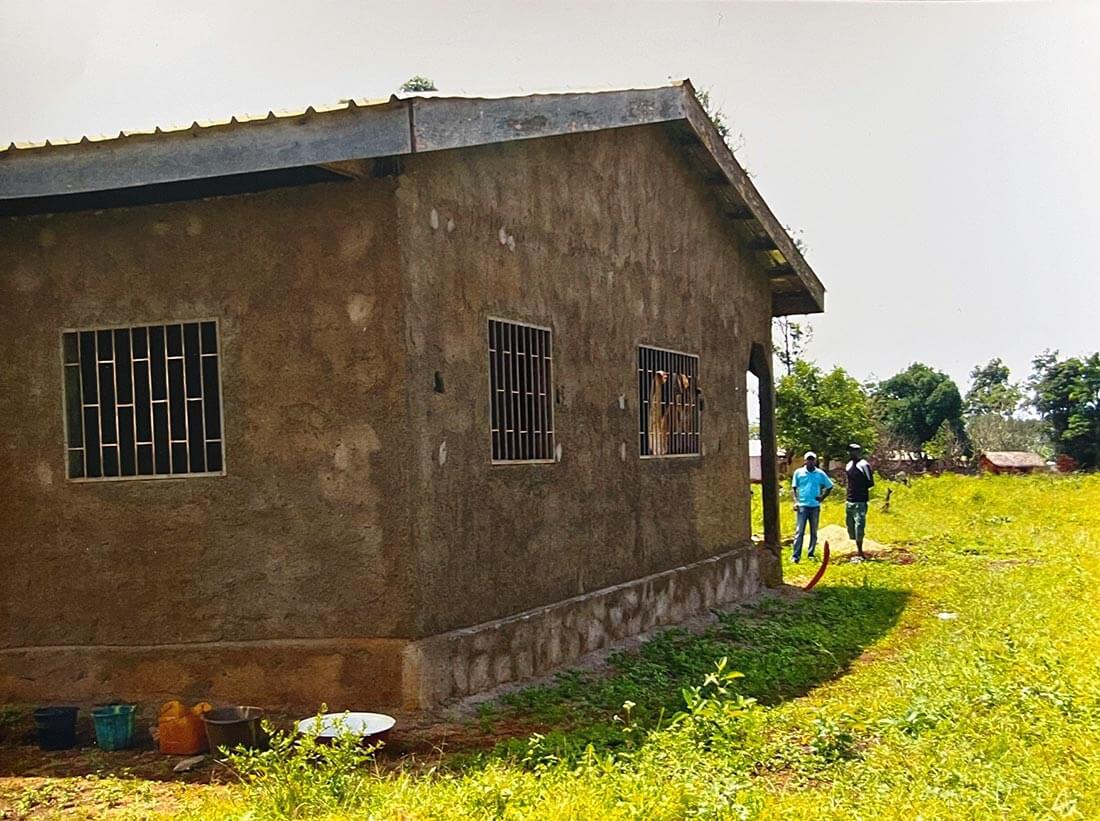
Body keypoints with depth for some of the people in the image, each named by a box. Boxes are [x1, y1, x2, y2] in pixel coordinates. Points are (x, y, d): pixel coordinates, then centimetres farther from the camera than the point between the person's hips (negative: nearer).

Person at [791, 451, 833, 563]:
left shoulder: (820, 473, 4)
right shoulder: (798, 472, 2)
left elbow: (829, 486, 14)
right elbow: (794, 488, 5)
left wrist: (822, 497, 3)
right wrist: (796, 502, -6)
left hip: (815, 506, 2)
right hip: (802, 505, -2)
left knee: (814, 532, 9)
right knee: (799, 531, -8)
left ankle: (811, 554, 18)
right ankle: (796, 556, -10)